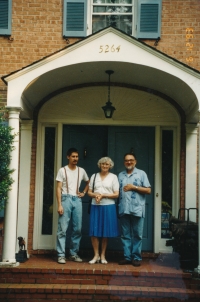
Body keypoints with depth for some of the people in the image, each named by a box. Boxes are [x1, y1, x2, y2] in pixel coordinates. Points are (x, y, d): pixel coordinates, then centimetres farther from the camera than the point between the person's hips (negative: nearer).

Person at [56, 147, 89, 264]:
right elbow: (59, 188, -3)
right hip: (66, 199, -4)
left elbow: (88, 182, 30)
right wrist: (59, 205, -11)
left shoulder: (81, 171, 12)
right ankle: (61, 255, -3)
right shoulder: (62, 170, 1)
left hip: (77, 200, 4)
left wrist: (84, 192, 13)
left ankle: (74, 254, 15)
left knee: (78, 228, 4)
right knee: (63, 228, -7)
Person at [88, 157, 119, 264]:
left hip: (108, 206, -2)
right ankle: (96, 255, 9)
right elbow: (89, 192, 10)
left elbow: (116, 194, 0)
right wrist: (95, 195, -11)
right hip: (95, 206, 2)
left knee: (105, 232, 3)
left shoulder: (113, 177, 4)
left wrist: (103, 195, -11)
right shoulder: (94, 176, 11)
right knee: (94, 231, -2)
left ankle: (103, 255, 15)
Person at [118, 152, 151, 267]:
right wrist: (118, 205, 3)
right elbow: (118, 191, 17)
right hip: (124, 209, 3)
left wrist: (134, 187, -9)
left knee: (137, 235, 1)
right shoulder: (120, 175, 15)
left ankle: (137, 257, 8)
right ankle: (127, 257, 12)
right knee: (125, 235, 5)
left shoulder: (141, 174, 4)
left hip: (137, 209, -3)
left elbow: (148, 190, -1)